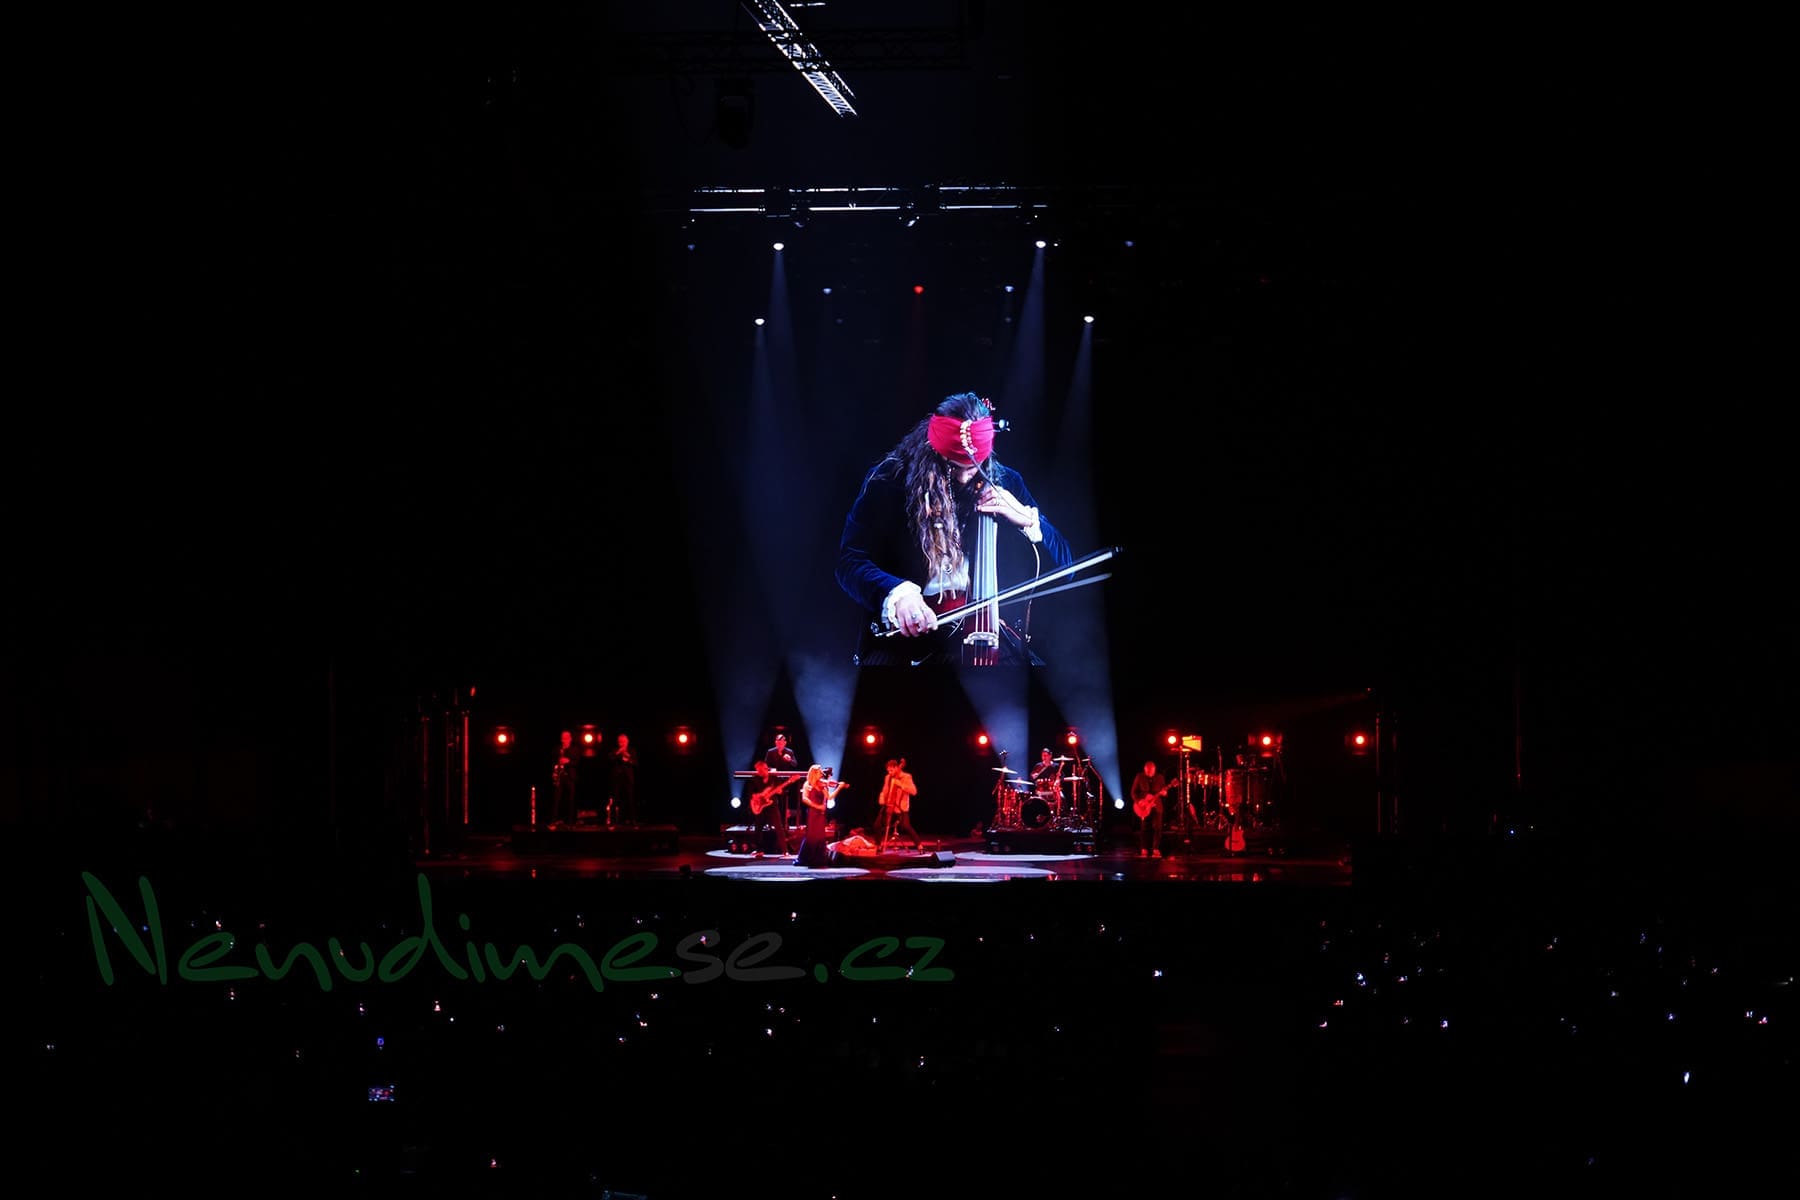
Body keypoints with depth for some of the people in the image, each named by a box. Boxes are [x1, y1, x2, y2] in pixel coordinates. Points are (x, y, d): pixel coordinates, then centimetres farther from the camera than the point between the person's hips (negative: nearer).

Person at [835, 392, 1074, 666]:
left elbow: (1062, 563, 11)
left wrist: (1028, 519, -8)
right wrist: (896, 594, -31)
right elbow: (851, 562, -11)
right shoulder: (888, 481, -2)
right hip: (903, 628, -3)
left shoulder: (1004, 483, 8)